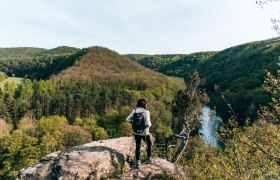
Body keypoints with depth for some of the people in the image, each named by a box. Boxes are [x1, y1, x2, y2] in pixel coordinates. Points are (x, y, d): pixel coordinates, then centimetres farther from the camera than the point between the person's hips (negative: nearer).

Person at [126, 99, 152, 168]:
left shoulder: (134, 111, -6)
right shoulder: (146, 112, -19)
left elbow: (128, 119, -7)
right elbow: (147, 123, -27)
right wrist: (150, 124, -5)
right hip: (144, 132, -3)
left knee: (138, 146, 16)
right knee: (149, 144, 23)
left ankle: (137, 162, 22)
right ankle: (149, 158, 37)